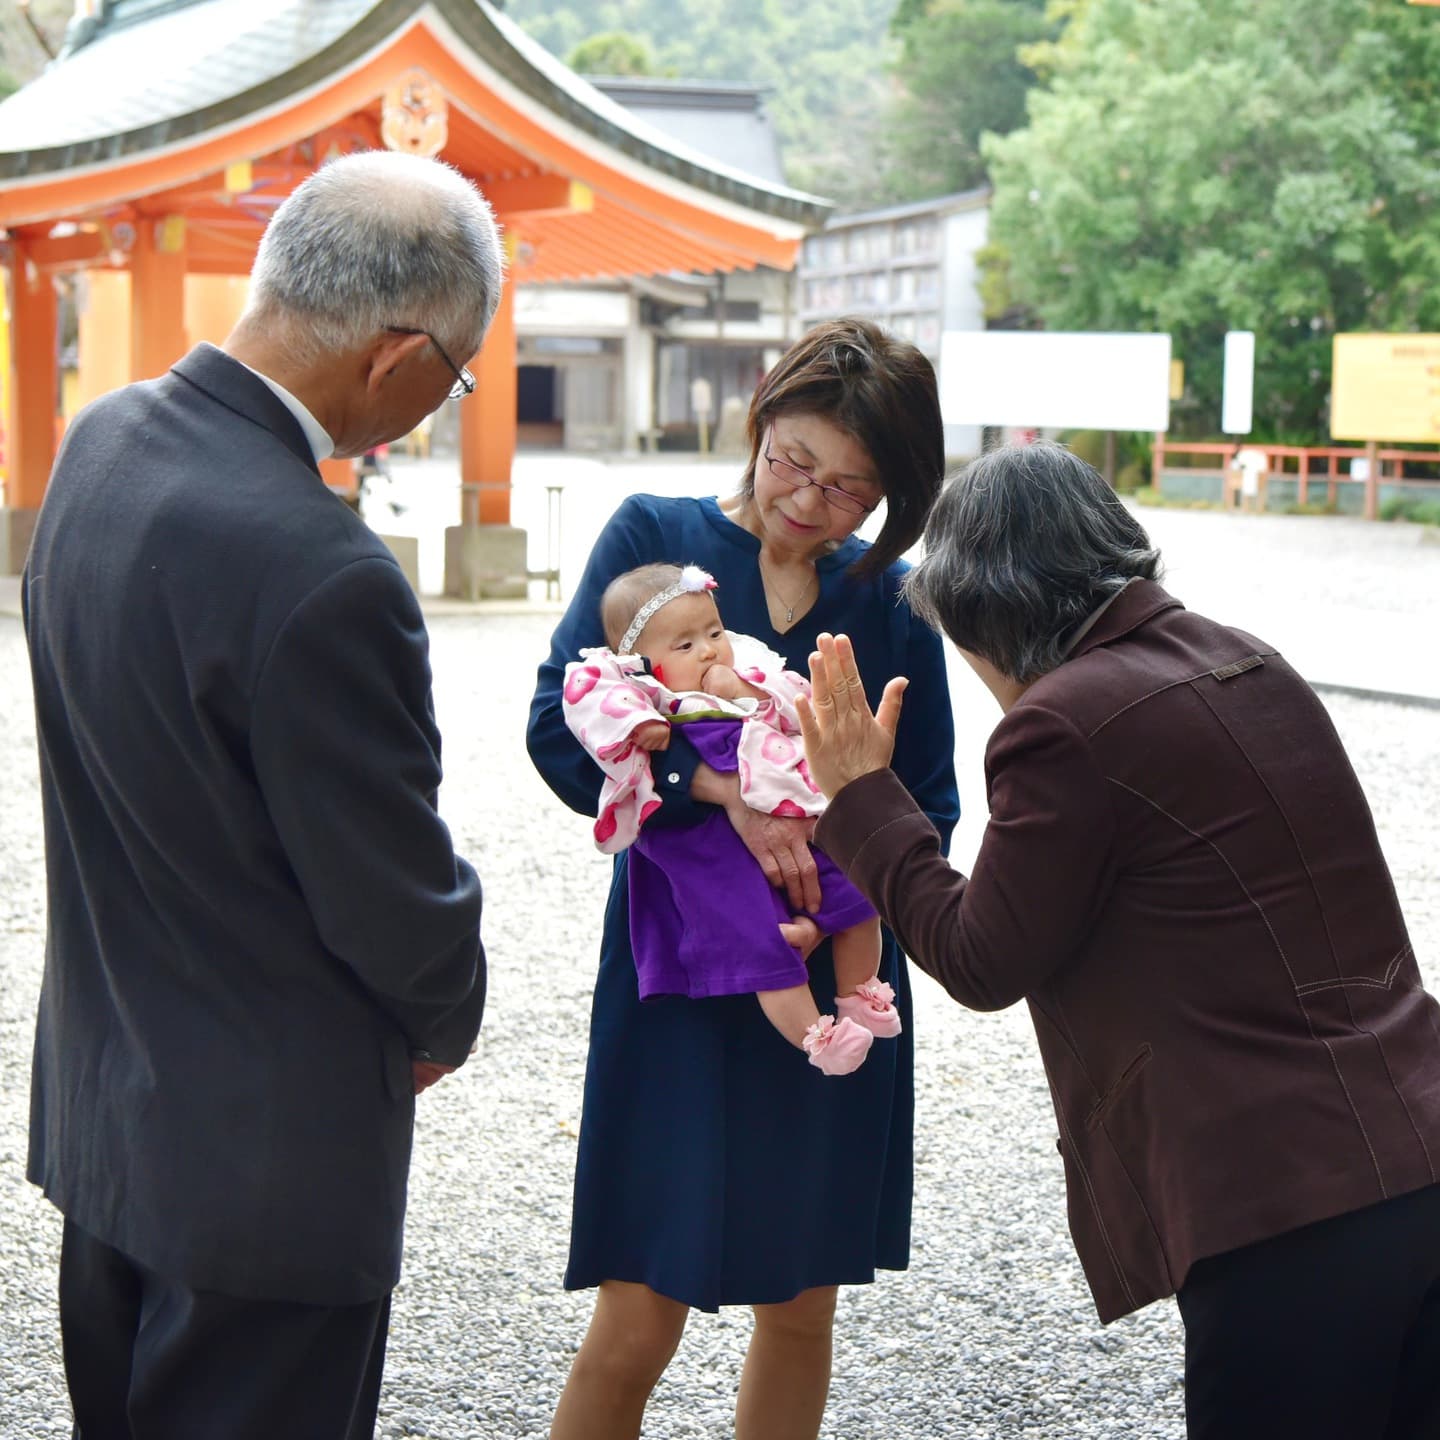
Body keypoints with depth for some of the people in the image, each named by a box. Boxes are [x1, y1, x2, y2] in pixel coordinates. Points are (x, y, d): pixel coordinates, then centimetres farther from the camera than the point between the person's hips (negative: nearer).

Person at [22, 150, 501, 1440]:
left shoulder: (102, 440, -2)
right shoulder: (323, 577, -30)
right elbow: (396, 900, -21)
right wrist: (447, 1020, 3)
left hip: (99, 1100, 8)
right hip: (263, 1162, -8)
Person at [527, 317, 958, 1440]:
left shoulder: (894, 600, 5)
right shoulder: (655, 537, -1)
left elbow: (927, 810, 3)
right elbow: (562, 728, -10)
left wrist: (837, 913, -16)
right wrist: (725, 787, -23)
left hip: (833, 981, 3)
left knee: (802, 1308, 13)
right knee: (637, 1326, -4)